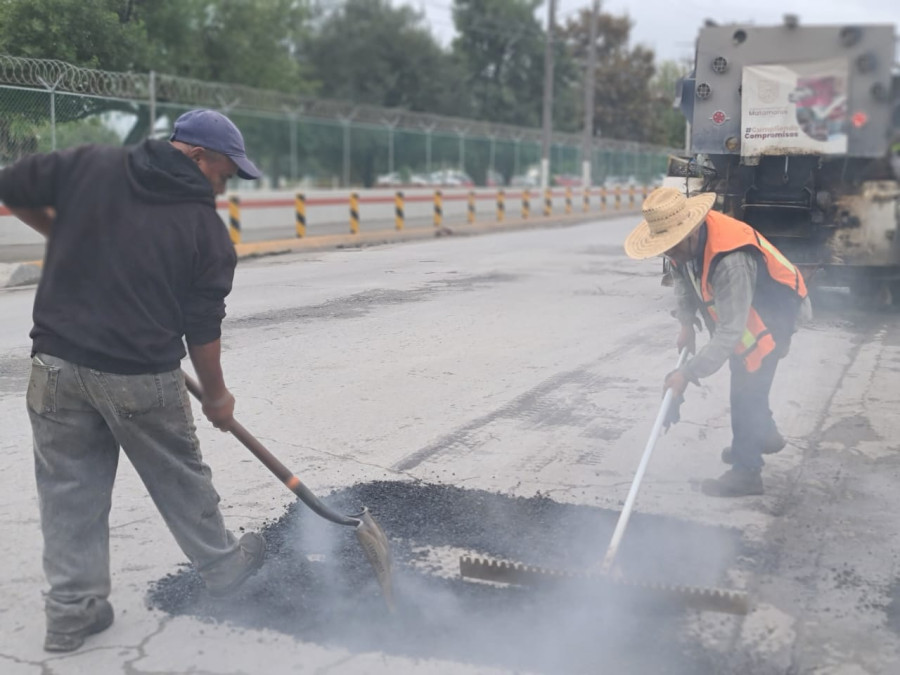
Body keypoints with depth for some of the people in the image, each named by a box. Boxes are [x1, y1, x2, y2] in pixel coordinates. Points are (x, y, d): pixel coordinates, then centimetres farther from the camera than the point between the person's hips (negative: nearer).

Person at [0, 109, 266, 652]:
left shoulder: (89, 165, 2)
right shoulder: (207, 229, -4)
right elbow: (203, 329, -3)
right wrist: (216, 396, 12)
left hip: (58, 361, 2)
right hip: (142, 379, -2)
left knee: (70, 486, 13)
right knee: (179, 478, 17)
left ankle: (72, 609, 20)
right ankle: (222, 566, 37)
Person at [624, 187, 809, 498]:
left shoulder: (731, 261, -43)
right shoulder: (687, 240, -17)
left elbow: (729, 331, -42)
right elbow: (683, 278, 4)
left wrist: (688, 373, -42)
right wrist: (686, 324, -6)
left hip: (773, 314, -9)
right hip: (740, 309, 9)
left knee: (747, 388, -10)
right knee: (743, 377, 23)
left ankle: (746, 473, 1)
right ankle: (765, 435, 47)